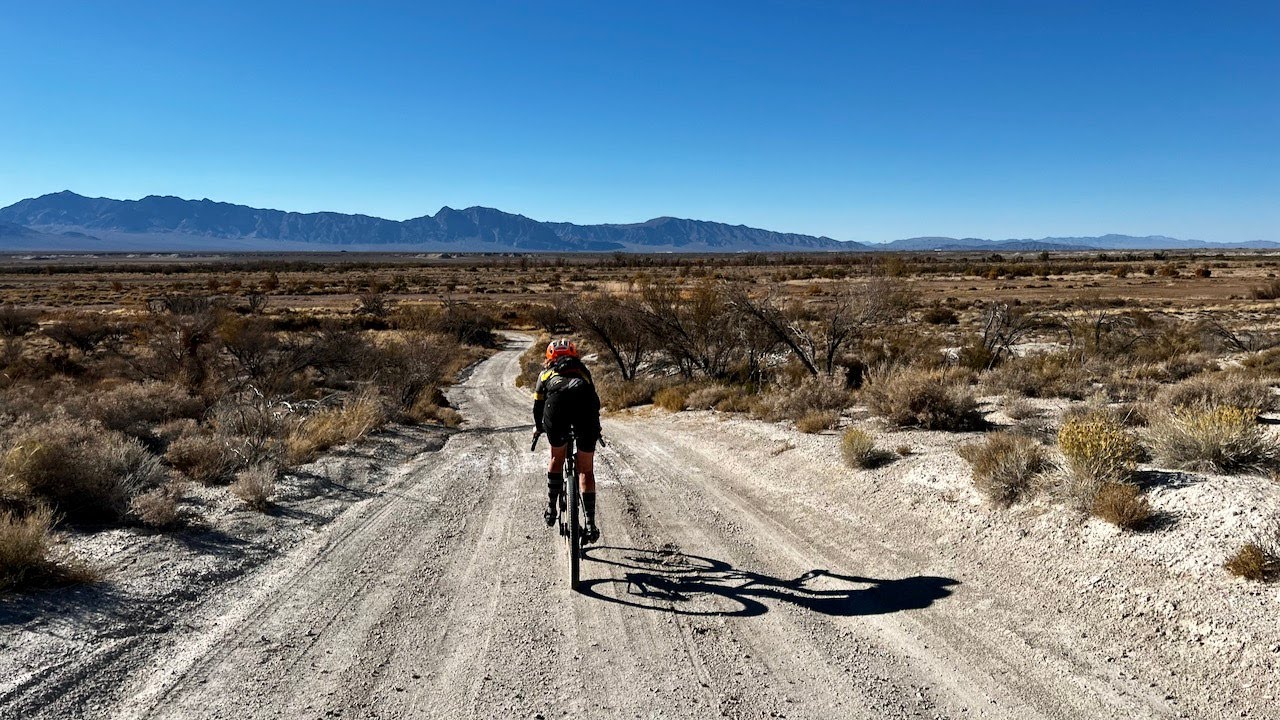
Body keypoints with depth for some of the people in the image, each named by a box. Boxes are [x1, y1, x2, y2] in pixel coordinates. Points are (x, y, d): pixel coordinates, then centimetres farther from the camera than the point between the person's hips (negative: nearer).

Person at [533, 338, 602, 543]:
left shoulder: (547, 373, 35)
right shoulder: (583, 371, 38)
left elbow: (538, 404, 42)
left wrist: (538, 427, 60)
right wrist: (595, 428, 59)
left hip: (557, 406, -1)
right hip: (586, 408, 1)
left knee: (557, 458, 26)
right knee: (586, 470, 11)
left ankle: (551, 509, 25)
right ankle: (590, 524, 5)